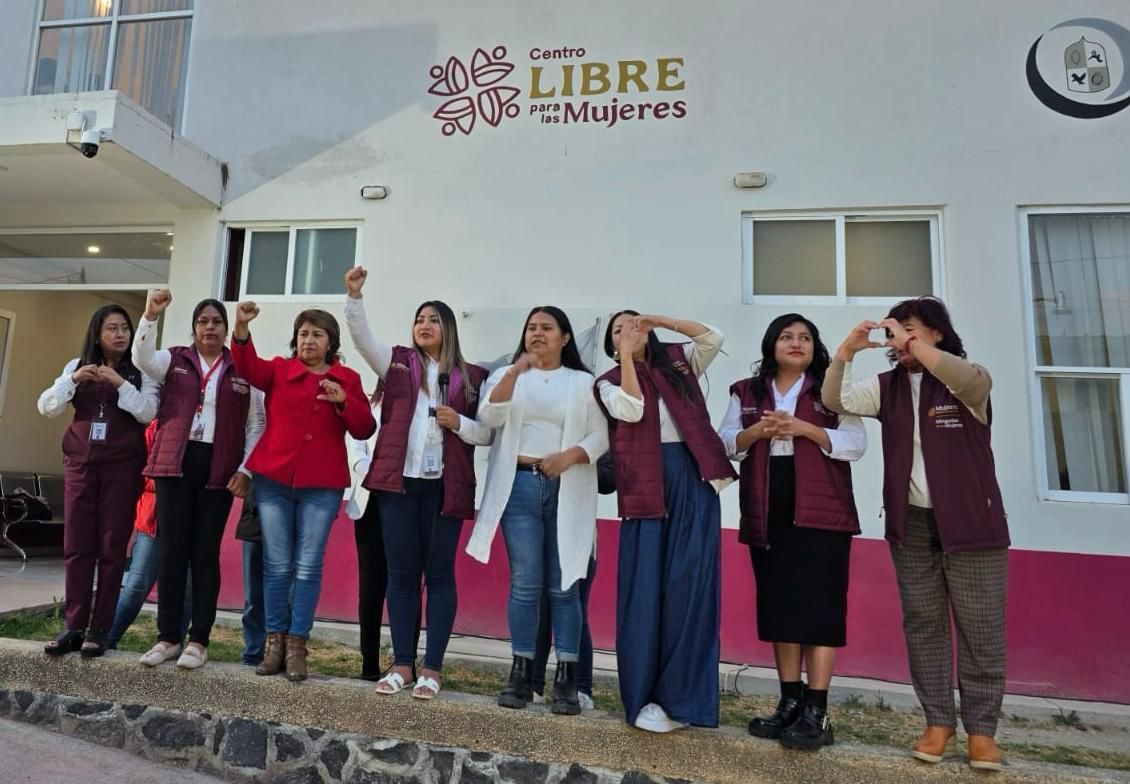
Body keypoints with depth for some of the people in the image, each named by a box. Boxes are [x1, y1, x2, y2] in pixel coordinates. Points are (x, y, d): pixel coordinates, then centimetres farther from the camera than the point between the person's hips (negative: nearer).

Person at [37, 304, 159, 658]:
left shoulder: (141, 371, 3)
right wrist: (73, 380, -11)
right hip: (80, 462, 3)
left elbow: (148, 413, -9)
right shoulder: (77, 366, 11)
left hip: (123, 465, -2)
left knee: (111, 547, -1)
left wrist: (120, 383, -18)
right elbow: (46, 407, 4)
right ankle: (74, 627, 8)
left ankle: (99, 629, 4)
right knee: (77, 545, 2)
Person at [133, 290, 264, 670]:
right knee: (171, 552, 4)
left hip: (218, 470, -1)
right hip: (175, 464, 1)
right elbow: (143, 357, -12)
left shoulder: (243, 371, 6)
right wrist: (151, 315, -26)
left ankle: (198, 640, 10)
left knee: (205, 554, 3)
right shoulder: (175, 359, 10)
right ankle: (168, 637, 15)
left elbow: (255, 426, 4)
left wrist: (245, 470, -4)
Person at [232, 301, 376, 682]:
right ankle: (275, 641, 18)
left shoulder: (347, 379, 6)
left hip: (322, 486, -1)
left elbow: (365, 429, -1)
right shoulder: (279, 370, 8)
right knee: (277, 565, 6)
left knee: (308, 567, 2)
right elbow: (248, 366, -13)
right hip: (273, 480, 1)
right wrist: (241, 329, -30)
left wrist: (344, 400, -17)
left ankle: (297, 645, 11)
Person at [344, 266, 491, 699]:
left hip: (445, 487, -1)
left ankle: (432, 668, 13)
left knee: (439, 574, 4)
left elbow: (487, 433, 5)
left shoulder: (471, 377, 7)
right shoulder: (398, 362, 12)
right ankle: (402, 664, 17)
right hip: (398, 481, 2)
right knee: (401, 573, 7)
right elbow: (362, 337, -3)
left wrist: (459, 423, -13)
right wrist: (354, 295, -15)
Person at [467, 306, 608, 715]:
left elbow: (600, 436, 2)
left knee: (564, 586, 1)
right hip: (520, 486, 1)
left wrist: (571, 455, -16)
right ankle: (521, 673, 11)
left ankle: (566, 679, 8)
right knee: (525, 584, 0)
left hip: (567, 492, 0)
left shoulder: (583, 382, 9)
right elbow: (489, 417, -6)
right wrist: (515, 371, -16)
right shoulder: (507, 375, 13)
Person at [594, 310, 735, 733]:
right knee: (644, 589, 1)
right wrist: (626, 356, -4)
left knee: (689, 586, -1)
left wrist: (659, 319, 4)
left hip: (693, 478, 1)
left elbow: (713, 338, 3)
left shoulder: (678, 360, 17)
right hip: (645, 483, -1)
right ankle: (645, 697, 11)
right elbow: (632, 410, -7)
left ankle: (679, 697, 7)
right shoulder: (610, 381, 12)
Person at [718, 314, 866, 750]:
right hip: (767, 515, 3)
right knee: (778, 606, 7)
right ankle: (790, 703, 18)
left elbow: (855, 443, -3)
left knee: (818, 606, -5)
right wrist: (755, 431, -13)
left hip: (820, 513, -3)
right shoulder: (746, 392, 13)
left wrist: (805, 429, -15)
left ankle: (816, 713, 1)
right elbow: (725, 444, 7)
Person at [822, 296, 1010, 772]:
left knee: (980, 628, 3)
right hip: (911, 522, 4)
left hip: (970, 521, -3)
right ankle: (938, 720, 20)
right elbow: (836, 401, -4)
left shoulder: (966, 383, -4)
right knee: (922, 623, 8)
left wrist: (913, 345, -25)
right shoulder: (888, 387, 7)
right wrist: (845, 352, -17)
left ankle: (981, 728, 15)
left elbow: (972, 380, -28)